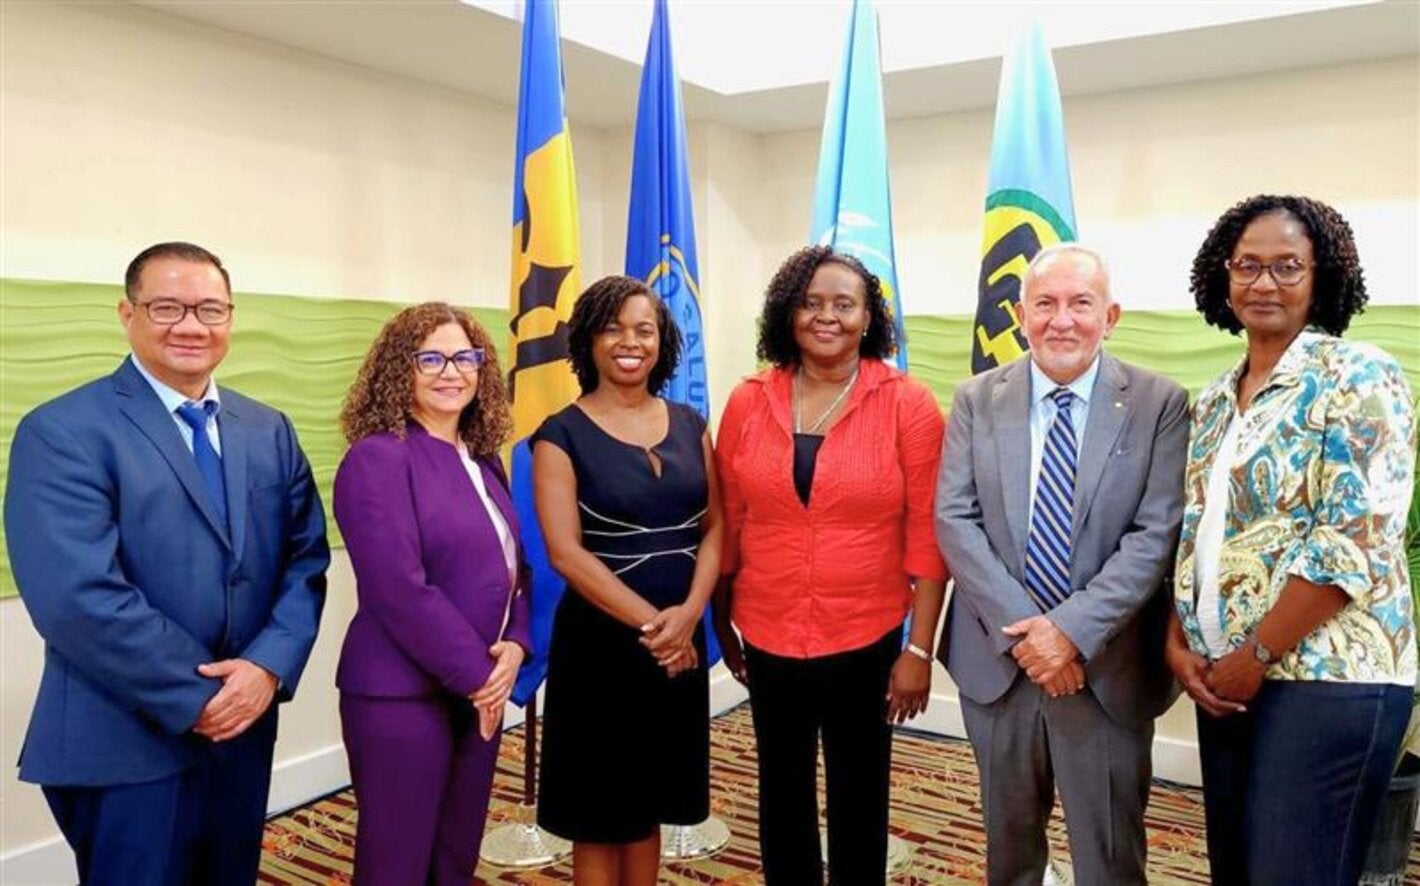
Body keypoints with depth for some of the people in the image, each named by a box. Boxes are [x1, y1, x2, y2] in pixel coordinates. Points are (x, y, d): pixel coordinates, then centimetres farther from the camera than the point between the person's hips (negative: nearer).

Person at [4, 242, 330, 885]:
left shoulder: (269, 431, 7)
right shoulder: (61, 432, -11)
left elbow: (306, 561, 3)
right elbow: (80, 598, -20)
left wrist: (267, 668, -13)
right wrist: (199, 697, -17)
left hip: (243, 731, 6)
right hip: (126, 746, -5)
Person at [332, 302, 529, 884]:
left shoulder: (482, 459, 9)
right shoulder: (378, 457, -14)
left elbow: (512, 565, 11)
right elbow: (399, 590, -21)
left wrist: (514, 647, -7)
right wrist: (477, 674, -15)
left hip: (480, 689, 7)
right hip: (402, 694, -7)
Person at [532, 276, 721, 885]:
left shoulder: (689, 425, 7)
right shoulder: (562, 435, -7)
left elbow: (715, 526, 3)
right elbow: (566, 553, -14)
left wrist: (687, 613, -12)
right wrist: (648, 622, -16)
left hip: (680, 640, 4)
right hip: (601, 640, -4)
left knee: (648, 805, 16)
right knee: (600, 817, 8)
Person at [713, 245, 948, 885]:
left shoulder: (908, 405, -8)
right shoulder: (748, 403, -1)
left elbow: (928, 537, -8)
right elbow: (728, 525, 5)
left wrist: (920, 648, -9)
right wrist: (721, 624, 10)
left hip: (867, 644, -2)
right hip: (768, 642, 2)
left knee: (860, 805, 16)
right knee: (781, 802, 18)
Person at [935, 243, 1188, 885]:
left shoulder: (1160, 405, -4)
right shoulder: (976, 400, 1)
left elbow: (1157, 535, -10)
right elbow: (955, 521, -5)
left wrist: (1073, 629, -18)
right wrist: (1020, 630, -14)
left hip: (1108, 668, -1)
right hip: (996, 660, 2)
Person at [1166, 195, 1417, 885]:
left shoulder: (1357, 378, -8)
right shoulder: (1213, 399, 12)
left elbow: (1356, 540, -17)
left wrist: (1256, 656, -16)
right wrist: (1179, 642, 0)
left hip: (1326, 677, -6)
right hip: (1222, 677, 7)